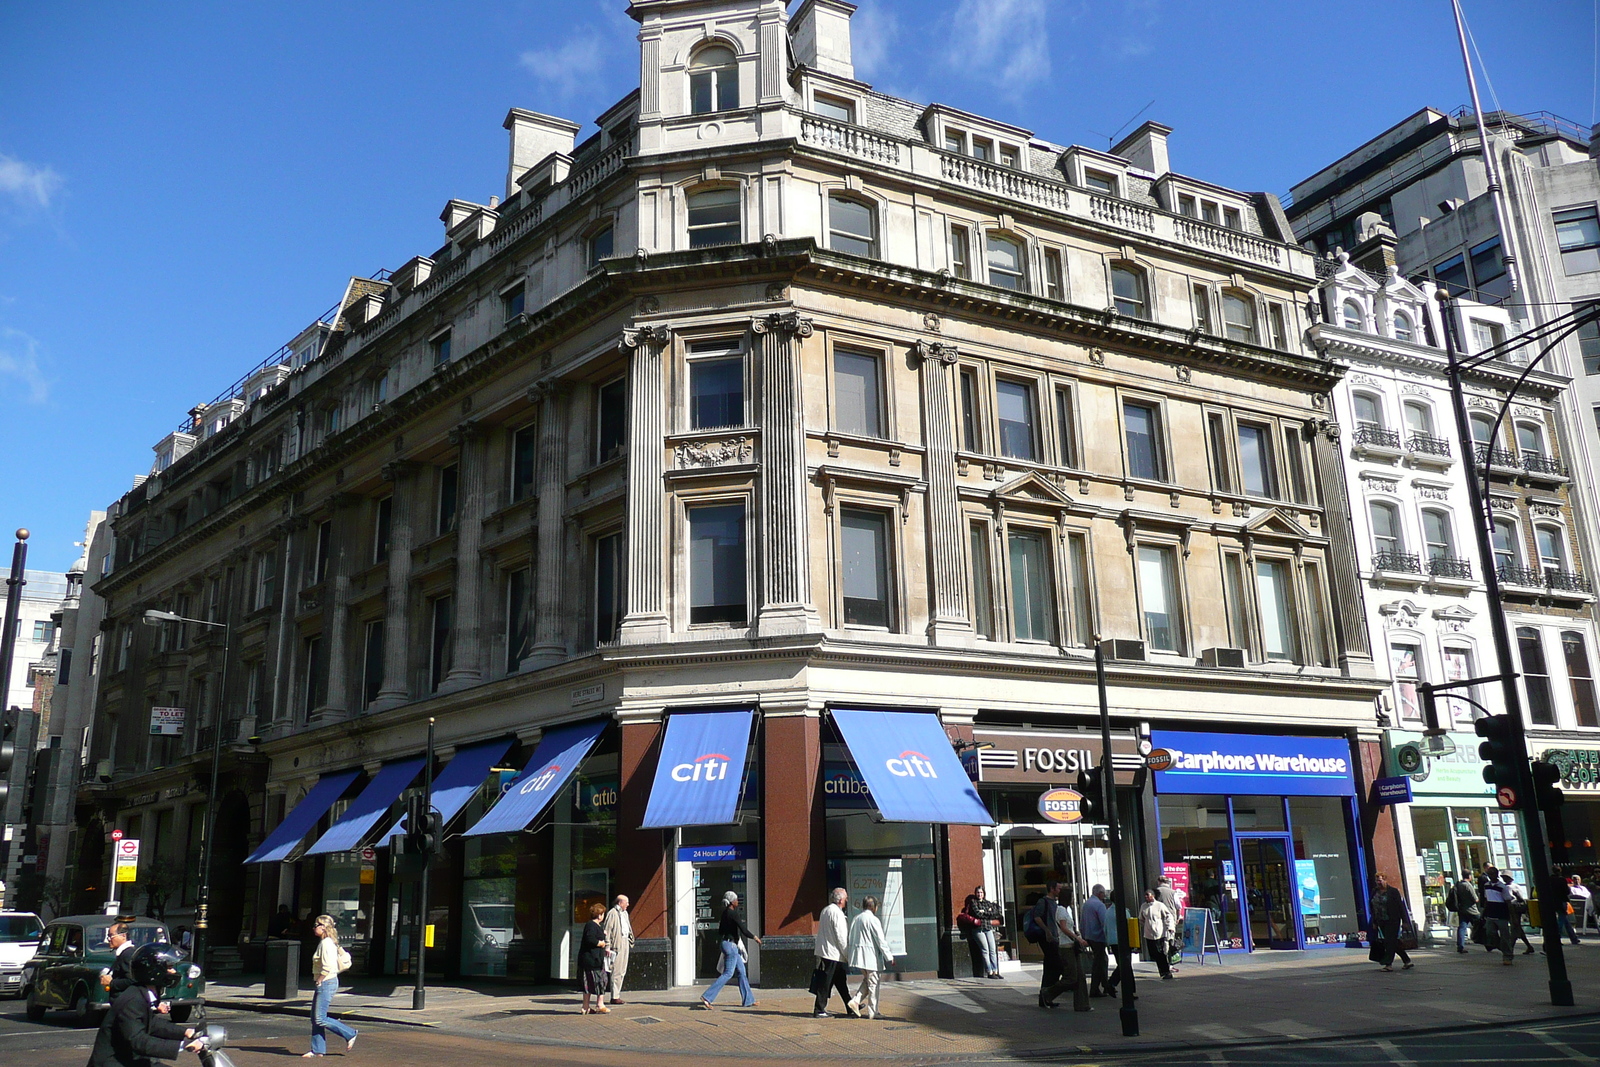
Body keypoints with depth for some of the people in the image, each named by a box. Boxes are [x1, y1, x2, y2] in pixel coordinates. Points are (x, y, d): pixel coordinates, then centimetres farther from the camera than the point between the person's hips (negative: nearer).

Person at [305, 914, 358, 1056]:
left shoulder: (326, 943, -16)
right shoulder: (323, 942, 15)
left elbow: (328, 967, -24)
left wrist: (318, 981, -14)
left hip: (326, 983, -10)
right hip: (323, 984, 10)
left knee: (320, 1019, -8)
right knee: (315, 1019, 10)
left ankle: (350, 1034, 0)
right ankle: (317, 1050, 14)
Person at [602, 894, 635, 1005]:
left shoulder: (625, 913, 18)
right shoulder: (612, 913, -9)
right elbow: (607, 931, -12)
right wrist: (607, 947, -16)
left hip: (625, 945, 9)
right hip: (617, 945, -9)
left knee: (622, 971, 10)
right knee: (616, 972, -7)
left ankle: (617, 995, 16)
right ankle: (614, 997, -3)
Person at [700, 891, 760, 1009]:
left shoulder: (725, 913, 10)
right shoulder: (733, 913, -16)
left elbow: (720, 931, 16)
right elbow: (744, 930, -17)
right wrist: (754, 937, -3)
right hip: (731, 945, -9)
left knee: (742, 972, 13)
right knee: (728, 973, -8)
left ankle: (747, 1000, 17)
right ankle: (707, 997, -11)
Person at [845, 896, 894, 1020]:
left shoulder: (855, 919, 10)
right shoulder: (873, 920, -12)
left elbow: (850, 939, 13)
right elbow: (880, 940, -13)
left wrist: (847, 954, 20)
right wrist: (889, 957, -8)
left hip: (858, 956, 7)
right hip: (871, 956, -7)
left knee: (866, 981, 20)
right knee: (873, 983, 2)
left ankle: (856, 1000, 3)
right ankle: (872, 1012, 5)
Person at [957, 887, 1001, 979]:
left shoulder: (988, 903, 18)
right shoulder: (973, 902, 5)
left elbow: (994, 913, 4)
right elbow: (977, 913, -9)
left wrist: (983, 912, -4)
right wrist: (988, 913, -1)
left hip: (988, 927, 4)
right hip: (978, 929, -4)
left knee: (993, 950, -2)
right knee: (985, 950, -9)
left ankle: (995, 971, 1)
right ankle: (989, 972, -7)